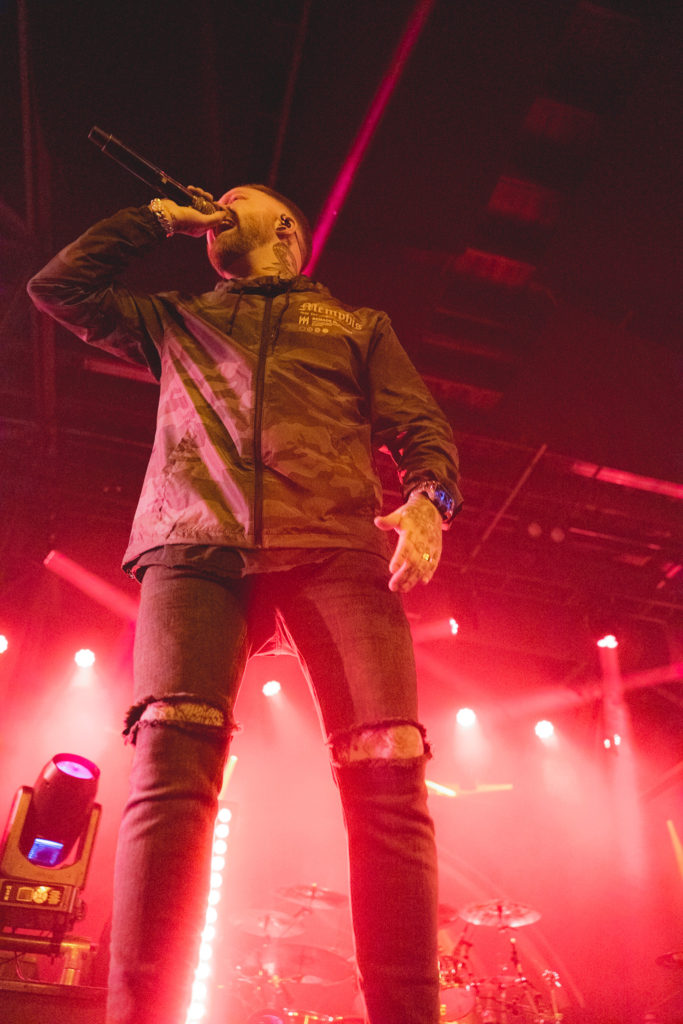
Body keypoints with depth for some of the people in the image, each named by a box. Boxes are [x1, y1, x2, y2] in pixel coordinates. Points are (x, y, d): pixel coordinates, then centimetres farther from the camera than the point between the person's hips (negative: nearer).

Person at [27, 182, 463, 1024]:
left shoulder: (357, 322, 31)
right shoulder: (176, 320, 36)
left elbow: (423, 427, 18)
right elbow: (57, 285, 34)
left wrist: (427, 498, -5)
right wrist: (157, 220, 36)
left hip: (338, 549, 0)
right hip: (196, 549, 1)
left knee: (388, 778, -17)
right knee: (170, 764, -20)